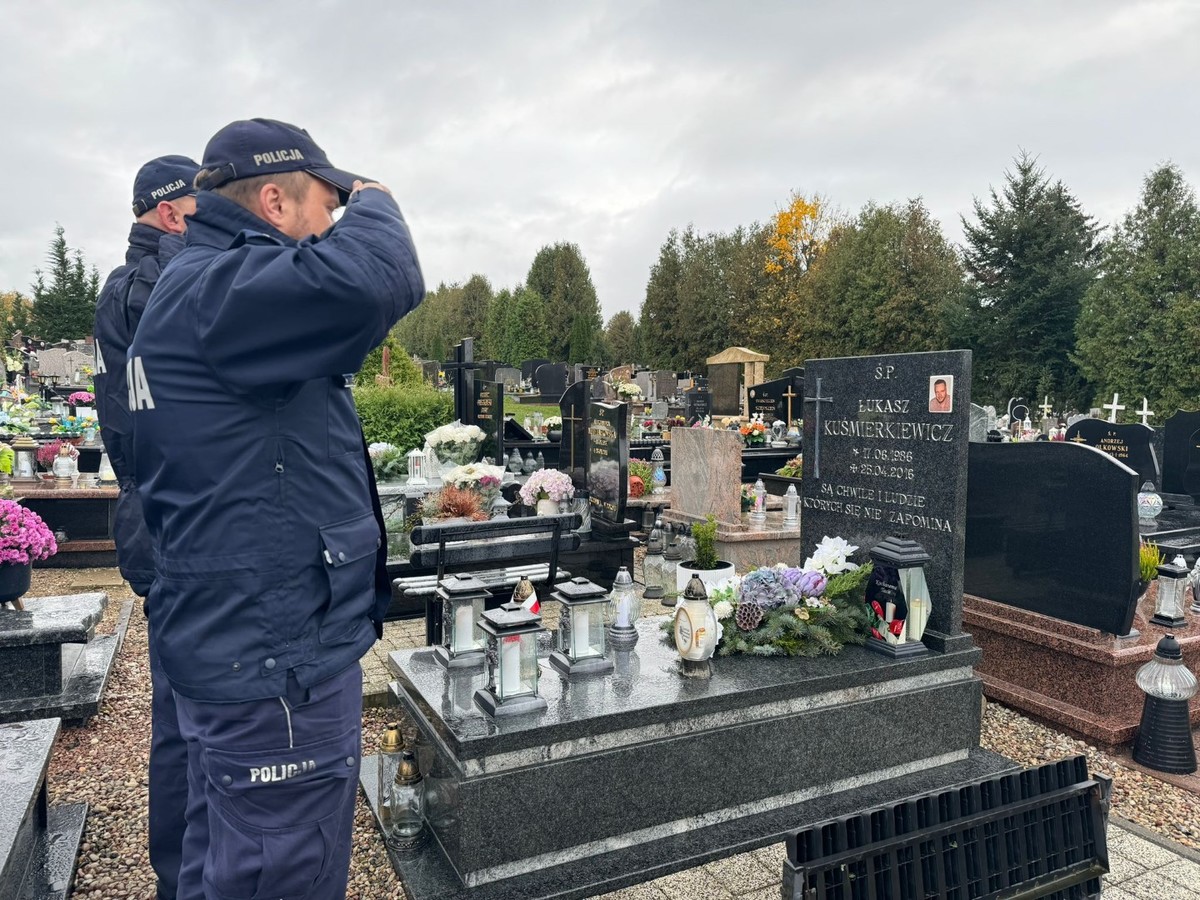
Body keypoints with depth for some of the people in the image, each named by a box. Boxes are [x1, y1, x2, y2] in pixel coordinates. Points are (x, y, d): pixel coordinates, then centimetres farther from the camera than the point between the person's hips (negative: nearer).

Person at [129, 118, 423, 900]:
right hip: (279, 660, -11)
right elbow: (380, 280, -34)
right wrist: (373, 203, -14)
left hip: (233, 649, 11)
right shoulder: (219, 290, -19)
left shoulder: (196, 288, 15)